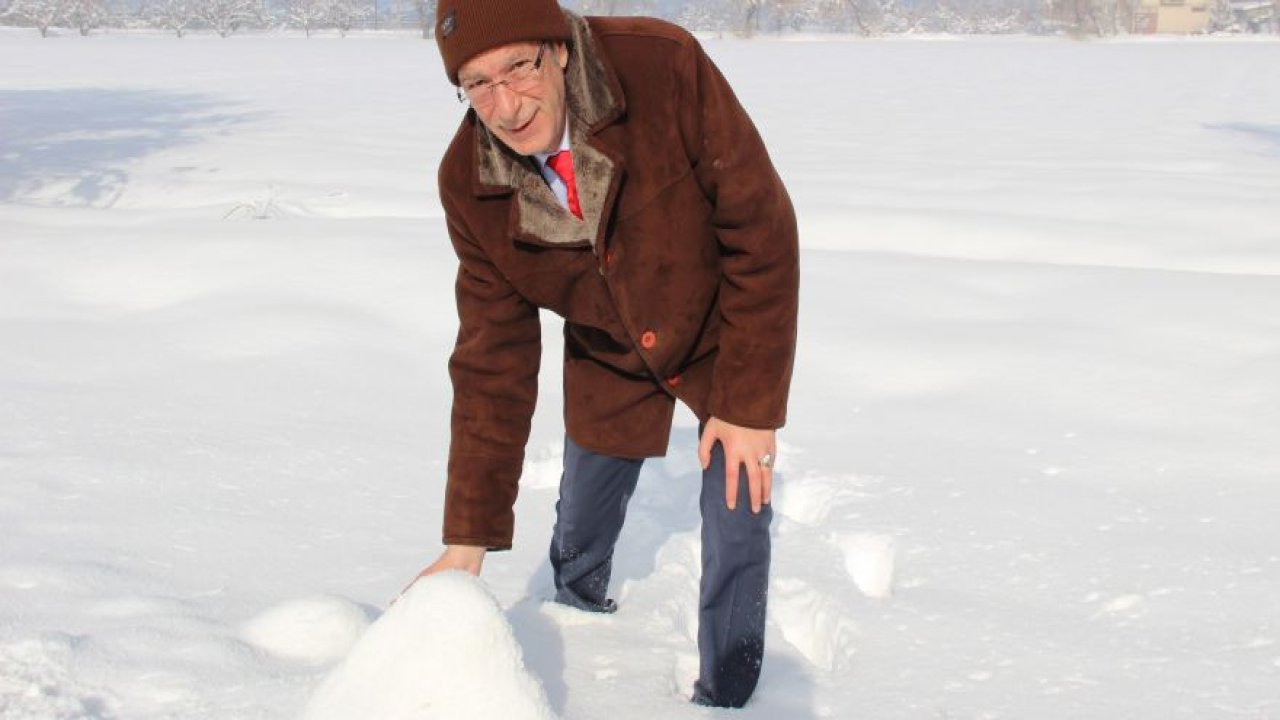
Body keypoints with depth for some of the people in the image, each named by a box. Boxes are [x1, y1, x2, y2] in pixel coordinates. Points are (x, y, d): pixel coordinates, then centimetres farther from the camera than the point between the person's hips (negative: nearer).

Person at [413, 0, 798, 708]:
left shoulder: (665, 66, -35)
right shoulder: (469, 184, -22)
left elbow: (763, 228, -26)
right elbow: (492, 359, -15)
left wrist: (750, 402, -23)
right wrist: (469, 538, -16)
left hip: (724, 336, -3)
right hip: (608, 359, 3)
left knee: (737, 528, -9)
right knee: (580, 536, 13)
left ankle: (722, 699, 13)